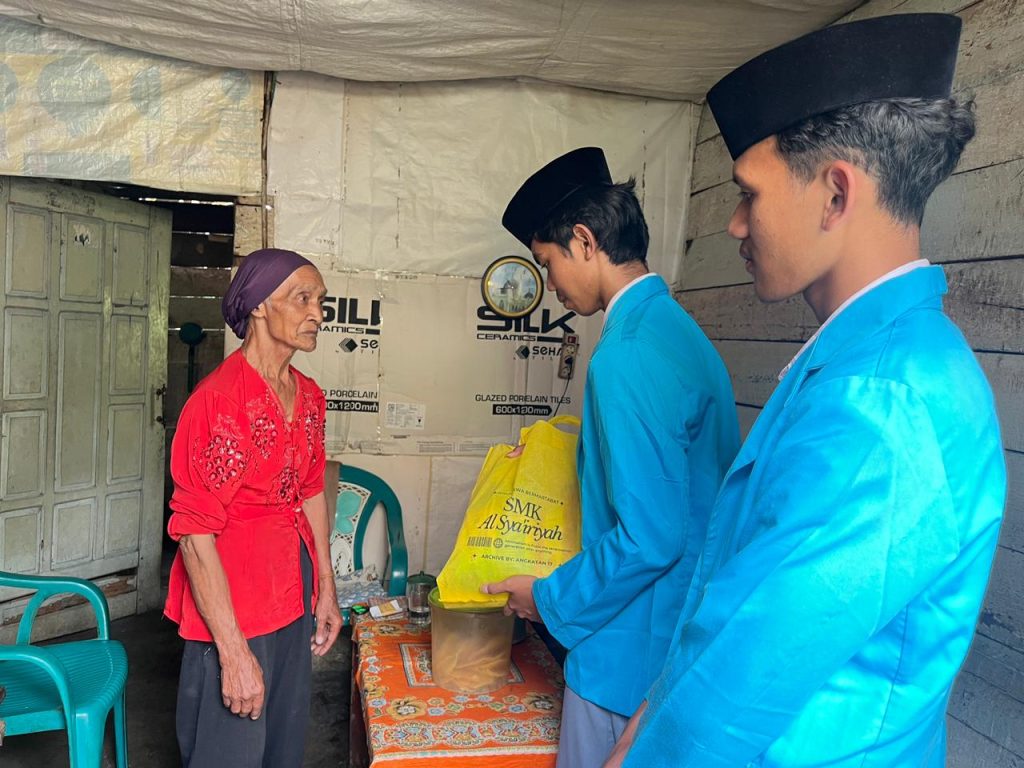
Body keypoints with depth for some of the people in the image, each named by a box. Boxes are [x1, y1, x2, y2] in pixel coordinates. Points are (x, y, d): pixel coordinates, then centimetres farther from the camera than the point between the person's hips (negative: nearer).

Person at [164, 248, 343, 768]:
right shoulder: (220, 398, -20)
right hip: (232, 605, -7)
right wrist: (234, 652, -21)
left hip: (296, 596, 8)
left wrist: (326, 588, 15)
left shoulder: (308, 395, 5)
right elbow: (195, 532, -21)